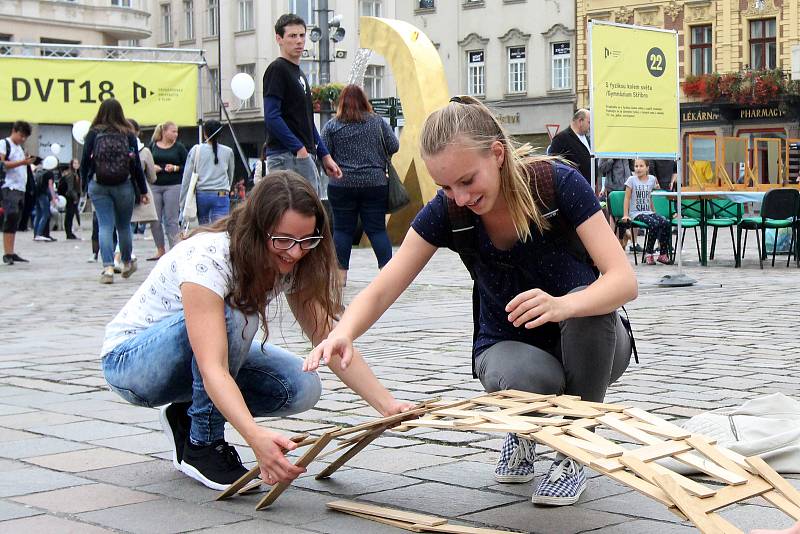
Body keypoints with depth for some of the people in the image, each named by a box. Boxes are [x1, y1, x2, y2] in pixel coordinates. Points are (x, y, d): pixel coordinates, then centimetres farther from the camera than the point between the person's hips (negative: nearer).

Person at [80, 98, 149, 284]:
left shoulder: (93, 133, 0)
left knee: (105, 226, -1)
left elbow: (85, 161, -1)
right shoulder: (128, 134, 1)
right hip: (124, 186, 1)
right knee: (124, 226, 15)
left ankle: (108, 267, -13)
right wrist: (143, 191, 6)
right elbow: (136, 164, 0)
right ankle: (127, 264, 31)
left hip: (98, 186, -1)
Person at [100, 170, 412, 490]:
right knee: (232, 316, -35)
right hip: (129, 359, -6)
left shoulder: (291, 264, -12)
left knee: (301, 388, -18)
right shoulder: (208, 258, -33)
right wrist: (255, 437, -58)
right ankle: (201, 447, -17)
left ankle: (189, 417, 4)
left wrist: (388, 406, -27)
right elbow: (213, 370, -43)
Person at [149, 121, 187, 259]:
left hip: (173, 186, -2)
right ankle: (160, 250, 15)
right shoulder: (152, 146, 8)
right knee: (154, 220, 3)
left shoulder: (179, 147, 5)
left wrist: (175, 168, -11)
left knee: (171, 220, -5)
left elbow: (187, 166, 5)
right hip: (154, 186, 2)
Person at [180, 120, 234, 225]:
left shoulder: (196, 150, 1)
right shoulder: (228, 152, 4)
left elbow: (187, 177, 1)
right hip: (221, 196, 0)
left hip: (202, 194, 1)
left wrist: (183, 201, 7)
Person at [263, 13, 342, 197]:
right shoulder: (277, 69, -7)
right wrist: (299, 149, -20)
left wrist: (325, 155, 19)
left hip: (304, 156, 10)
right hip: (287, 156, -10)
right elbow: (272, 117, -17)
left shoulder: (299, 73, 22)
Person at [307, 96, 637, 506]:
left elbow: (624, 280, -30)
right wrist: (343, 332, -39)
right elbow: (381, 290, -16)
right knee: (519, 379, -36)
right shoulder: (445, 212, -15)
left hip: (588, 344, -1)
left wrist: (563, 306, -51)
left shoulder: (558, 184, -23)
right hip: (510, 345, 1)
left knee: (588, 308, -37)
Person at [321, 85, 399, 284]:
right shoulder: (378, 122, 6)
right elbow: (394, 146, 6)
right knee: (377, 229, 3)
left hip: (342, 185, -1)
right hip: (375, 184, 1)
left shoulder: (331, 126, 1)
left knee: (342, 229, 5)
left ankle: (341, 273, 5)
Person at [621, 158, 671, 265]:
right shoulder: (632, 180, -1)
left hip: (649, 212, 4)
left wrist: (654, 212, 15)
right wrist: (625, 215, -8)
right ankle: (649, 254, -15)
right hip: (636, 213, -4)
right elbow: (627, 198, -1)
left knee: (665, 223, -21)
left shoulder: (652, 179, 9)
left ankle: (663, 254, -12)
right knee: (654, 224, -29)